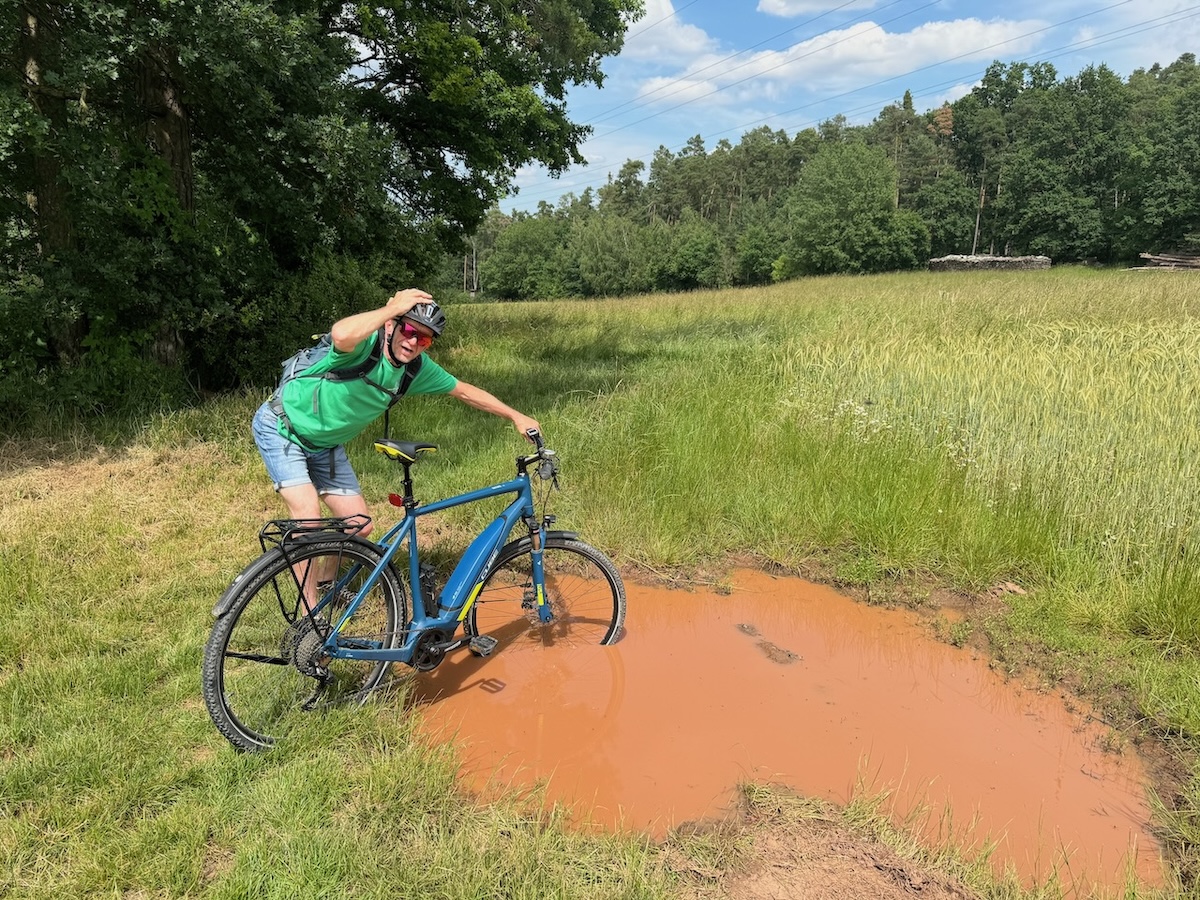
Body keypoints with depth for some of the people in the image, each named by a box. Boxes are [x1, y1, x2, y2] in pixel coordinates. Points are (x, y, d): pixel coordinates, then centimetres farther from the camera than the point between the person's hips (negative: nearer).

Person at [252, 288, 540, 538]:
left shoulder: (418, 369, -10)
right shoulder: (366, 344, -29)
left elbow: (465, 391, 3)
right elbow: (341, 335, -54)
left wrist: (516, 417, 5)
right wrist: (391, 307, -43)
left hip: (325, 445, 7)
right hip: (283, 428, -6)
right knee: (309, 518, -20)